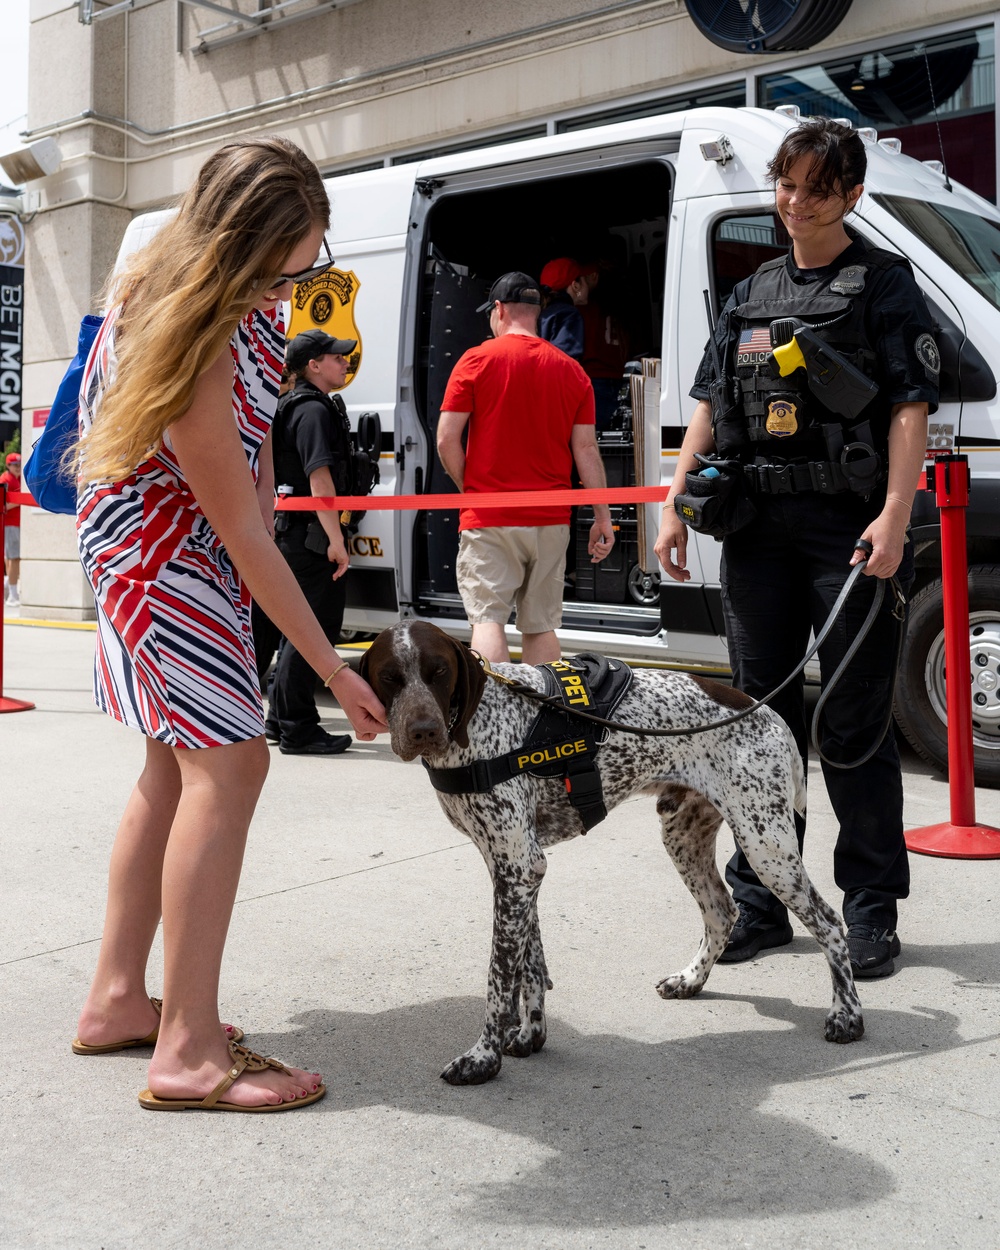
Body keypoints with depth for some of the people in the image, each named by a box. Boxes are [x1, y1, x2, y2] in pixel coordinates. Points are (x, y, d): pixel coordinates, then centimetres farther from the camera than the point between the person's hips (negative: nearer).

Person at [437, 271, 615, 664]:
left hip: (489, 519, -3)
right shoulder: (571, 370, 6)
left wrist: (470, 488, 8)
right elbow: (586, 448, 4)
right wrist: (602, 516, 6)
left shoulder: (477, 360, -3)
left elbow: (447, 440, -7)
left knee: (487, 619, -3)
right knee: (541, 626, 10)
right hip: (550, 520, 4)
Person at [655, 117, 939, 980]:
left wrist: (894, 515, -18)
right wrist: (674, 506, 7)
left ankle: (872, 910, 11)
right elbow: (710, 408, 18)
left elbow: (912, 406, -5)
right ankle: (760, 905, 18)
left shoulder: (883, 283, 4)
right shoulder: (751, 295, 19)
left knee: (856, 723, -1)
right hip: (758, 529, 5)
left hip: (849, 530, -5)